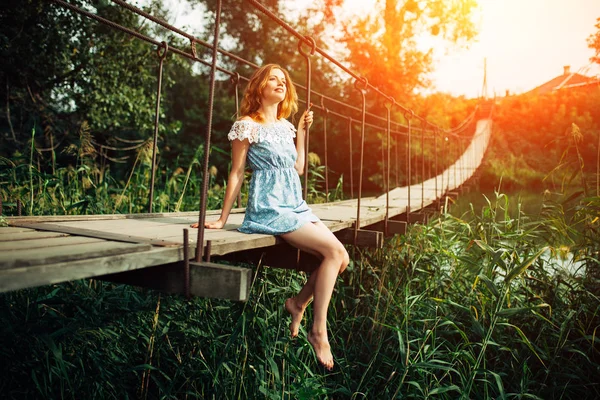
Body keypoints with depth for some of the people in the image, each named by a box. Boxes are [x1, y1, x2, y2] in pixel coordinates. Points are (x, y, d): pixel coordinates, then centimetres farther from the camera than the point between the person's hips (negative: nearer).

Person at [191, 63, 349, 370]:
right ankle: (319, 330, -11)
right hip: (270, 208, -7)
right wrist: (222, 219, -4)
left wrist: (301, 132, 15)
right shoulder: (247, 125, -3)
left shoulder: (285, 126, 17)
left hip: (296, 206, 8)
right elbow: (236, 173, -4)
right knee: (334, 251, -20)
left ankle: (298, 303, 13)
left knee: (340, 258, -7)